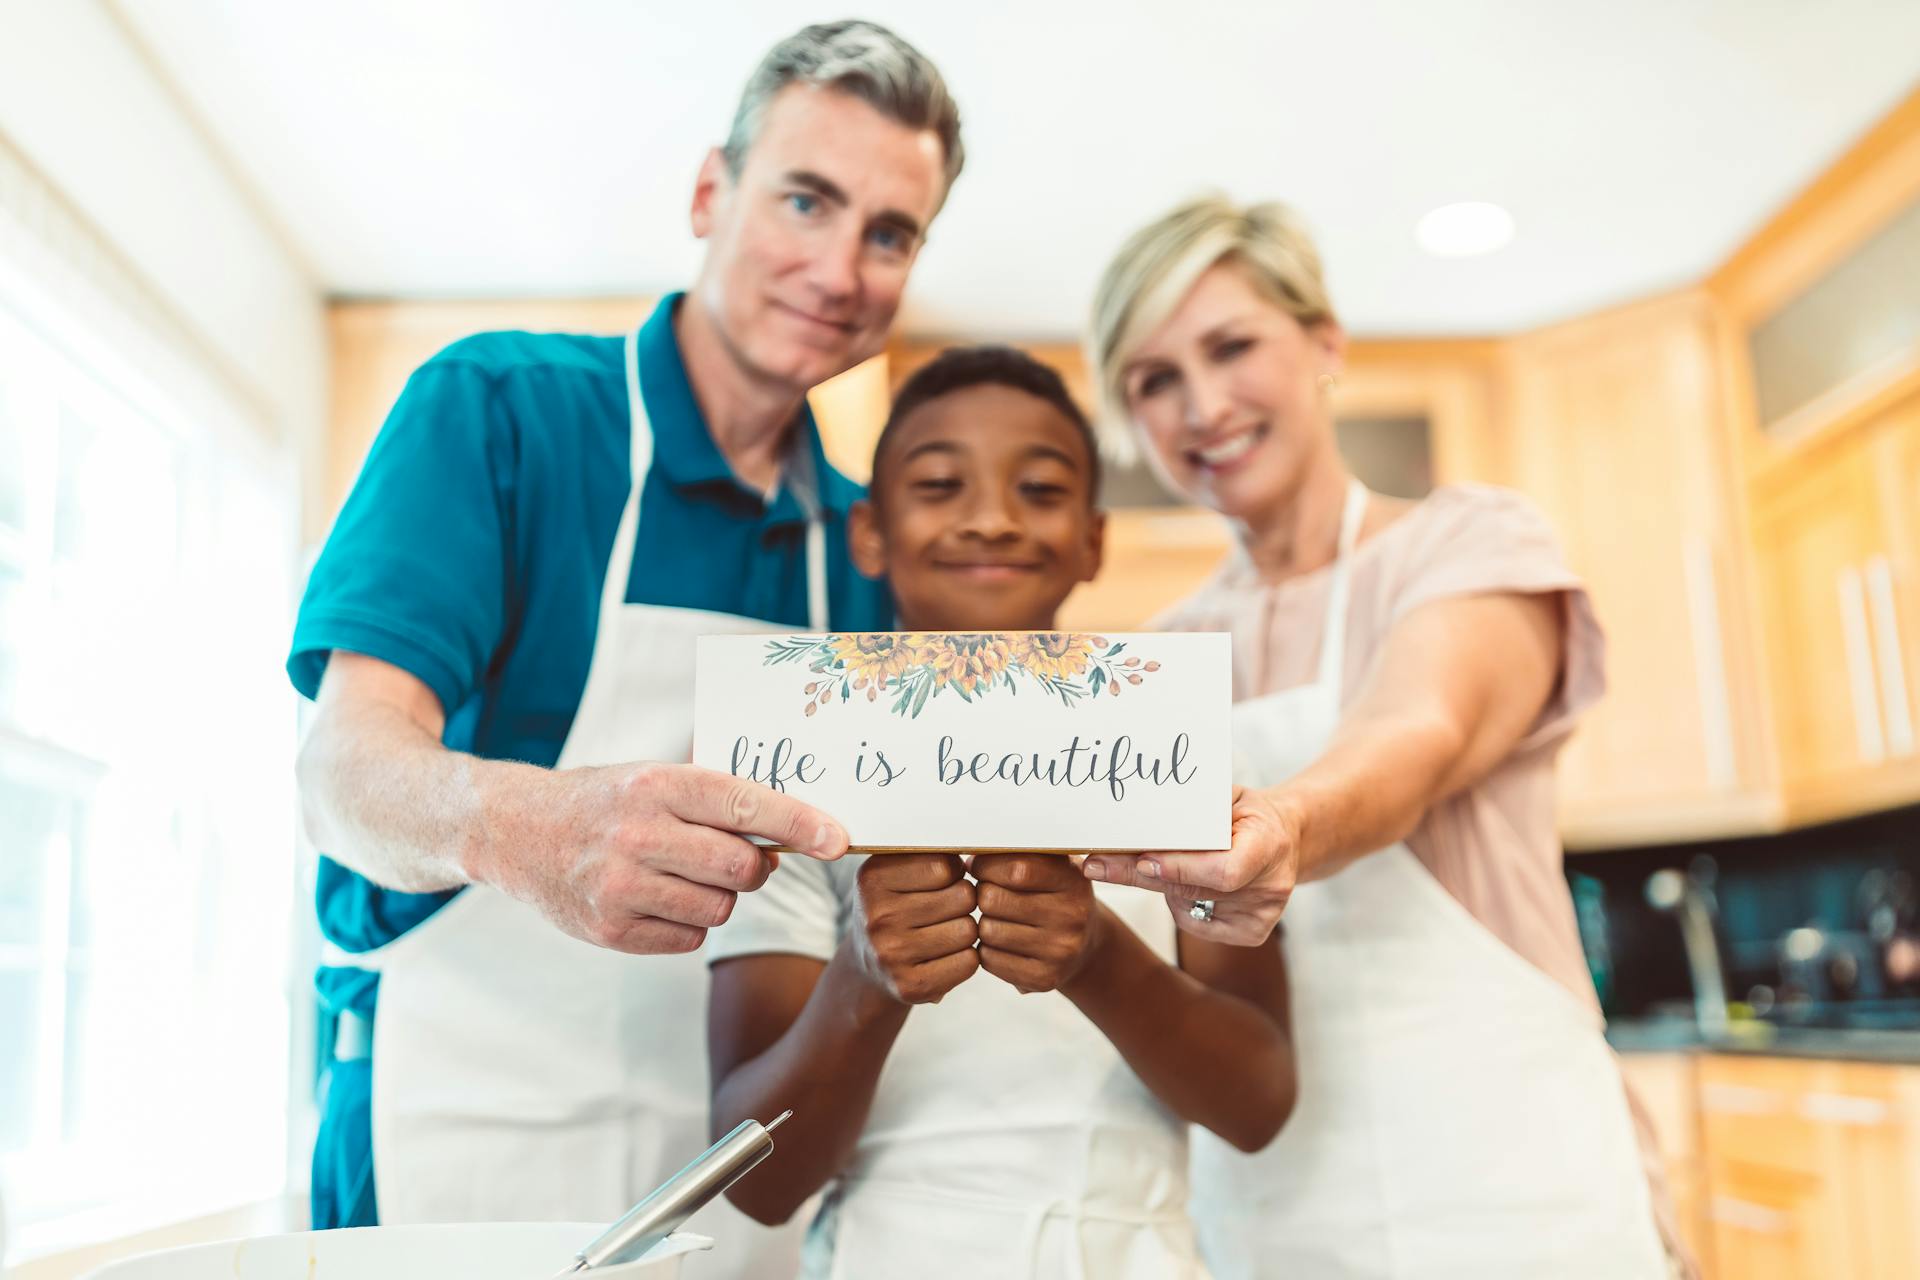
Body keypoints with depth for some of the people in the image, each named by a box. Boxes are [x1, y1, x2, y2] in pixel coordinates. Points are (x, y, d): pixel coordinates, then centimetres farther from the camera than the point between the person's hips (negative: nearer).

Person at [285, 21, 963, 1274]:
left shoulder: (861, 538, 6)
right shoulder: (497, 405, -7)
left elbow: (864, 855, 9)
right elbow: (348, 764, -17)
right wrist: (517, 827, -39)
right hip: (464, 1144, -4)